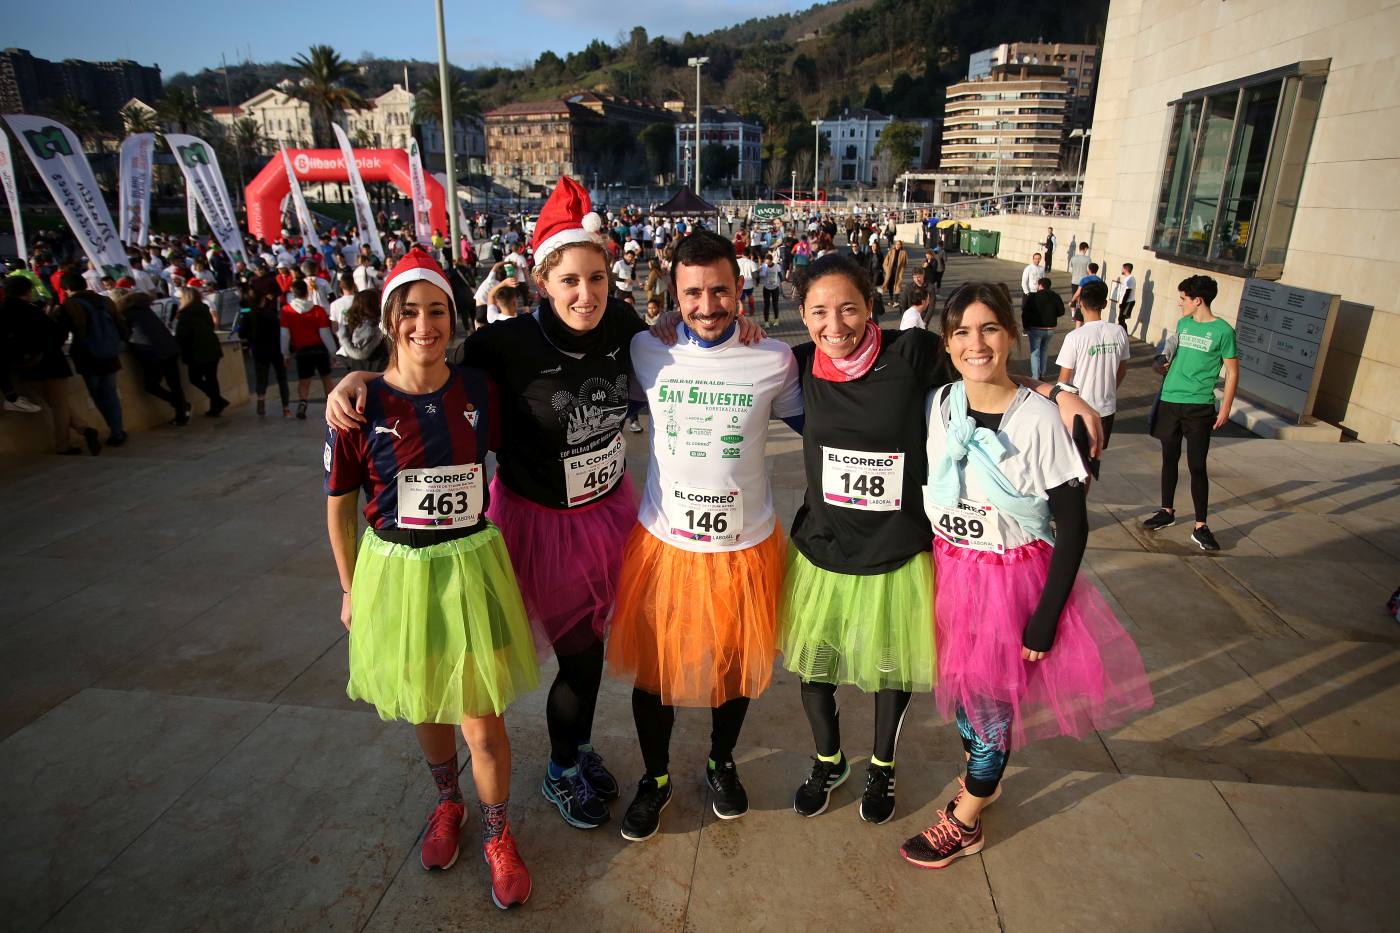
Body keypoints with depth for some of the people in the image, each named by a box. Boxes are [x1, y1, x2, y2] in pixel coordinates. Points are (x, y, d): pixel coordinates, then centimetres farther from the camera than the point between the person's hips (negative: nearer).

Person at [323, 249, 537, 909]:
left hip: (471, 564, 0)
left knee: (482, 722, 5)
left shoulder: (480, 389, -7)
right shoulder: (361, 406, -11)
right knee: (425, 708, 22)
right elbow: (340, 505, -1)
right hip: (395, 571, 1)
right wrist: (351, 589, 4)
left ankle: (497, 836, 32)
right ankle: (448, 805, 50)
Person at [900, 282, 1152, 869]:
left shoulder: (1038, 419, -18)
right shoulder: (936, 404, -6)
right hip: (948, 572, 4)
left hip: (1013, 578, -4)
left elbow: (1073, 525, -13)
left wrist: (1047, 616, -13)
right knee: (958, 686, 19)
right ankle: (982, 778, 49)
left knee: (993, 696, 10)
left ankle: (964, 825, 33)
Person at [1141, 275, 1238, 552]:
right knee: (1169, 459, 14)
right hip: (1170, 401, 5)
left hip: (1199, 407, -5)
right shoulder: (1183, 323, 8)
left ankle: (1200, 527, 6)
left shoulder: (1222, 331, -7)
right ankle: (1167, 511, 28)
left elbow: (1232, 372, -3)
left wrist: (1226, 408, -8)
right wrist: (1166, 367, 1)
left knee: (1197, 466, -2)